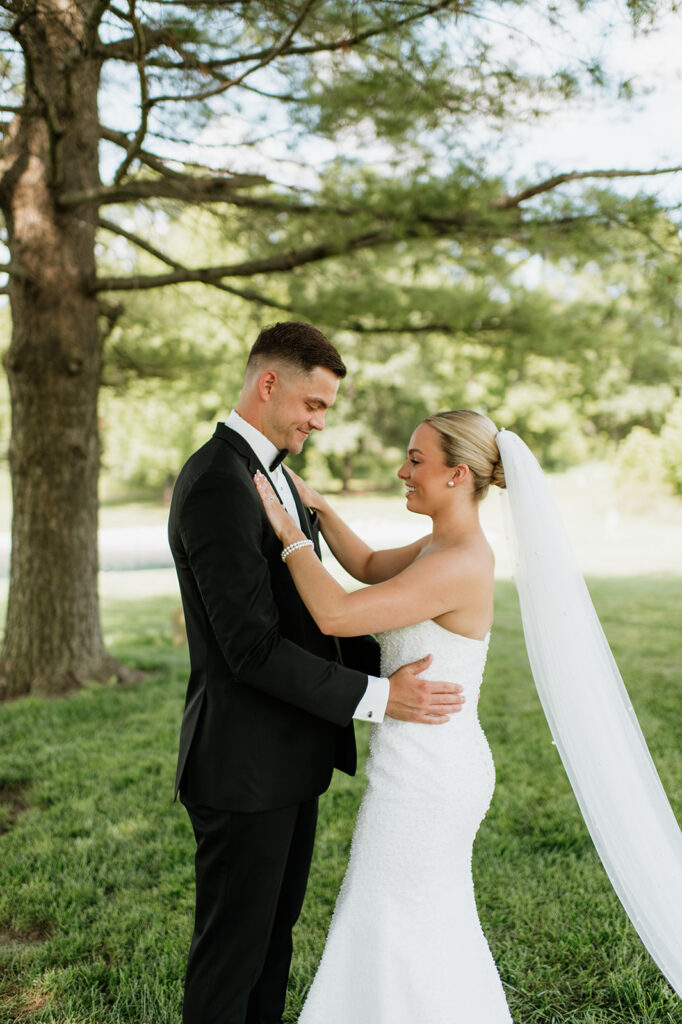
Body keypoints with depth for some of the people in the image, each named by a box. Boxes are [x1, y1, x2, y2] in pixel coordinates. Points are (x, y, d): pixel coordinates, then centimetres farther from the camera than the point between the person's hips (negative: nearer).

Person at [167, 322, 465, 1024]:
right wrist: (376, 698, -21)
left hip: (292, 755, 9)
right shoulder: (215, 485, -21)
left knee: (276, 929, 22)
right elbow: (253, 648, -25)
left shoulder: (274, 477, 11)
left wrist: (396, 664, 6)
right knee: (233, 947, 9)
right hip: (244, 763, -9)